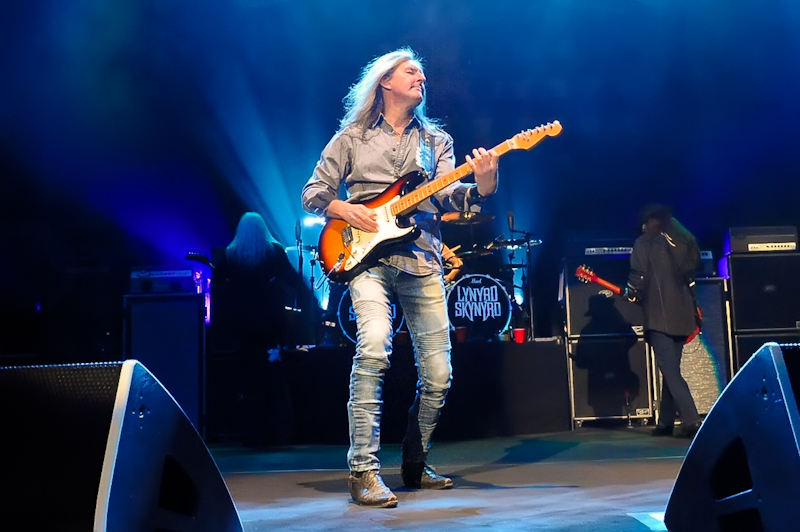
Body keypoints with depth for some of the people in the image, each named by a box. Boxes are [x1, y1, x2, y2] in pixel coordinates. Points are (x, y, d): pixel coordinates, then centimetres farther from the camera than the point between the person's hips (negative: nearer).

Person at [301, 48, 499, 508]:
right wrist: (345, 210, -8)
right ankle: (364, 470, -21)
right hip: (367, 256, -3)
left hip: (422, 260, 3)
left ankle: (414, 464, 22)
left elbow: (449, 195, 1)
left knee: (438, 375, -1)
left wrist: (482, 185, -20)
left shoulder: (437, 140, 18)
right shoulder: (352, 136, 13)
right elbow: (313, 193, 12)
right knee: (374, 346, -28)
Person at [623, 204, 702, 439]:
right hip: (682, 315, 7)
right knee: (670, 370, 14)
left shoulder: (643, 243, -3)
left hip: (659, 316, -7)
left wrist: (631, 294, 7)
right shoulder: (683, 242, 14)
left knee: (671, 373, -8)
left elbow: (639, 276, -12)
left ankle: (691, 420, -18)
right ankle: (665, 422, 19)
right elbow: (690, 276, 16)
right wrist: (693, 308, 22)